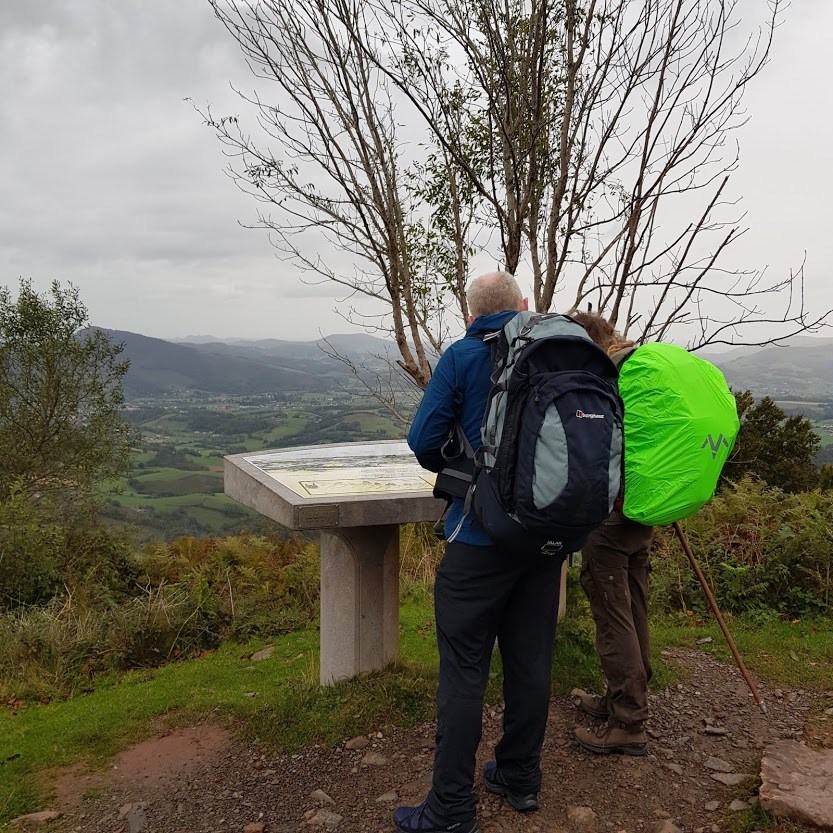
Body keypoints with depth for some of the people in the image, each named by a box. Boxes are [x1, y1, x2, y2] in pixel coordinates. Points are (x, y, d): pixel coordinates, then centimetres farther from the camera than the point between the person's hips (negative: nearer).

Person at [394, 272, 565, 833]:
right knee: (531, 660, 15)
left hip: (481, 535, -5)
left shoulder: (463, 356, -6)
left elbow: (424, 440, -11)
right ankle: (522, 779, 30)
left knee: (464, 670, 2)